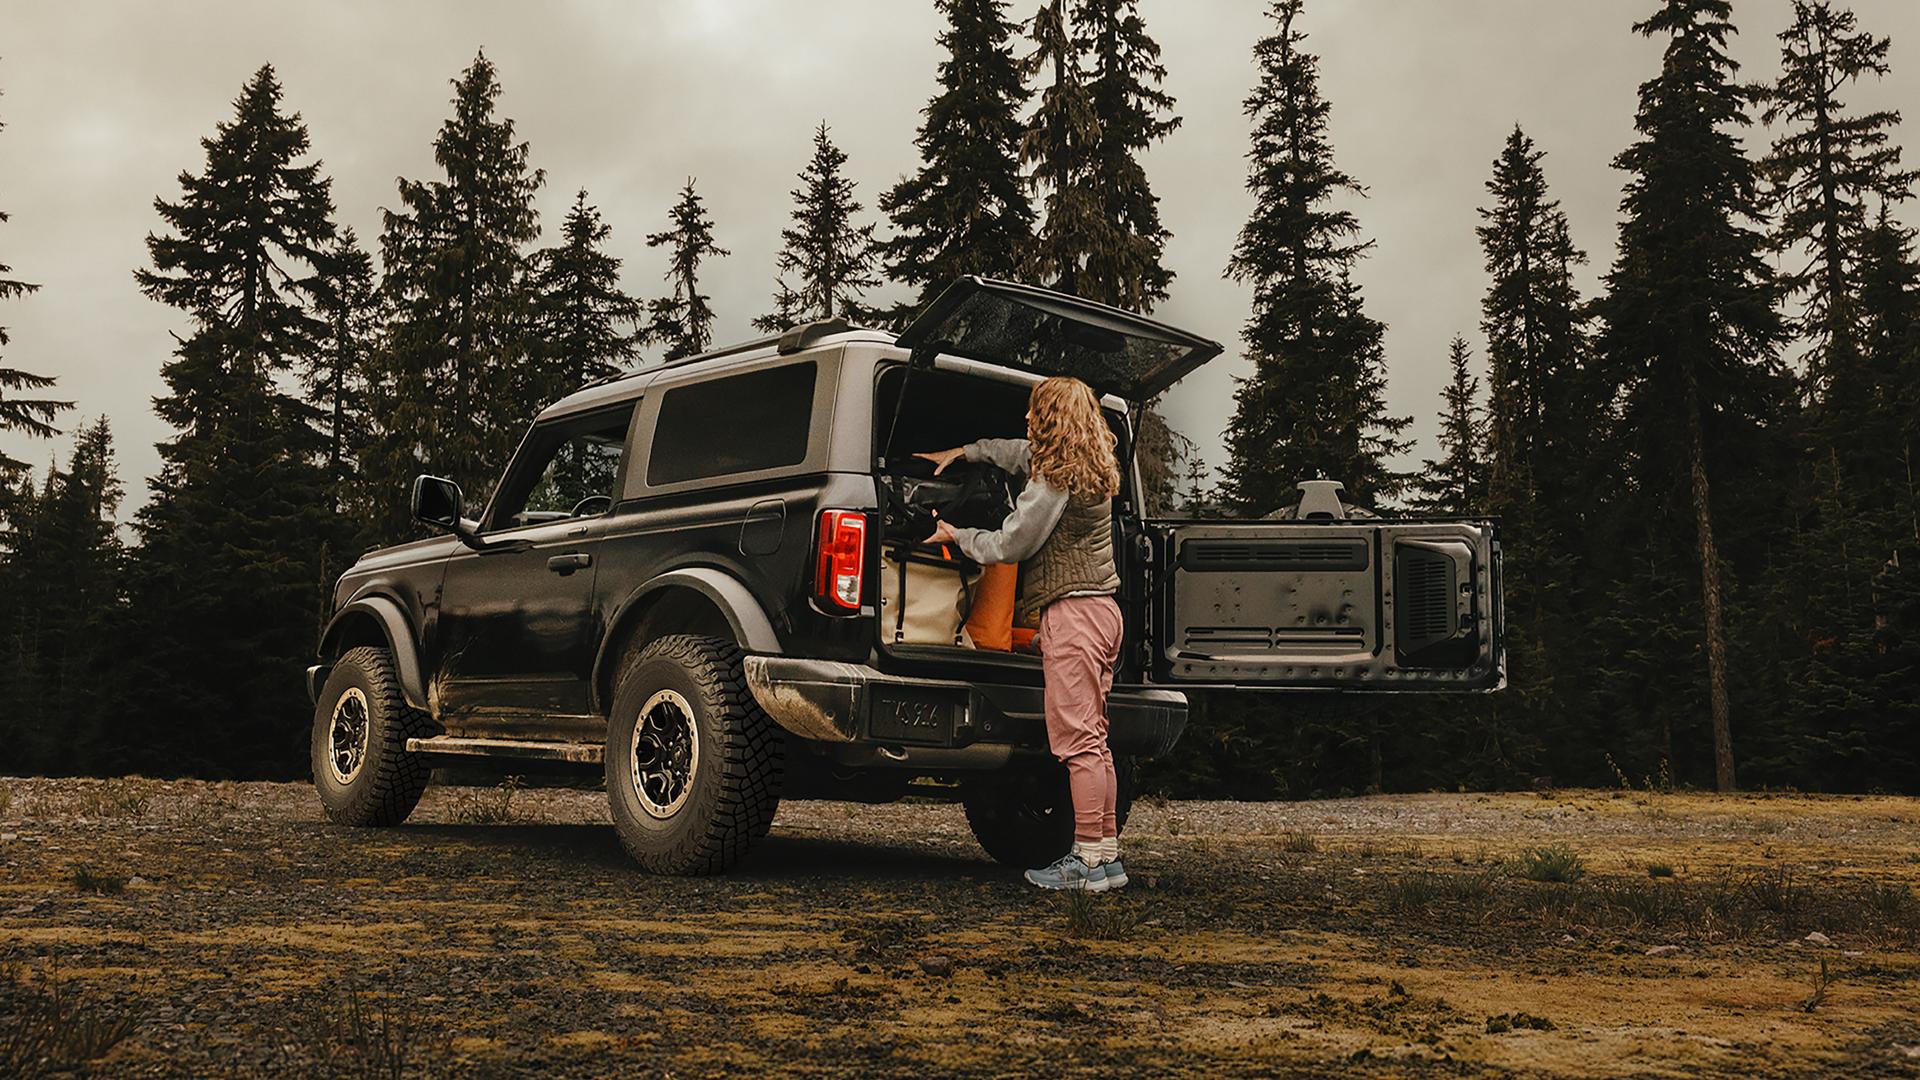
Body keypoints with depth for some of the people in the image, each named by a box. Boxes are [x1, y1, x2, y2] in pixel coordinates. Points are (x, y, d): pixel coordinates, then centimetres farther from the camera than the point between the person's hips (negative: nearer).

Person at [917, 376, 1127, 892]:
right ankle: (1108, 853, 16)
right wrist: (961, 452, 42)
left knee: (1076, 739, -7)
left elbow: (1011, 544, -10)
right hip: (1101, 607, 10)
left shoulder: (1057, 478, -13)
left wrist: (957, 536, 6)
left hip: (1072, 612, -10)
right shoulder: (1091, 466, 17)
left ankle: (1091, 856, -5)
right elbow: (1018, 451, 35)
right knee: (1093, 738, 12)